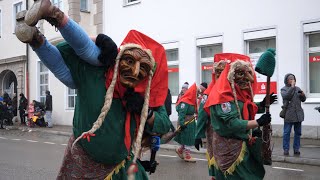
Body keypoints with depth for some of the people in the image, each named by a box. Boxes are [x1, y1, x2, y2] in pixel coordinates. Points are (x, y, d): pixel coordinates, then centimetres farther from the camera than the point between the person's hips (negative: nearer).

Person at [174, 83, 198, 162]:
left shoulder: (192, 101, 9)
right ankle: (187, 156, 11)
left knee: (189, 139, 14)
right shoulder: (185, 102, -19)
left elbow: (194, 111, 11)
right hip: (185, 124, -9)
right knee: (187, 139, 0)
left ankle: (180, 150, 31)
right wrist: (182, 124, -26)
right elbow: (181, 114, -23)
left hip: (191, 123, 9)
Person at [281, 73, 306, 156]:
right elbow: (286, 96, -19)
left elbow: (303, 100, 17)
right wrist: (292, 87, -15)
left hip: (298, 114, 5)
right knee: (287, 132, -3)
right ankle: (286, 149, 2)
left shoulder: (297, 88, 15)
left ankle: (296, 149, 15)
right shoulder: (284, 89, 2)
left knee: (298, 132, 7)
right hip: (289, 114, -5)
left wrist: (303, 95, -5)